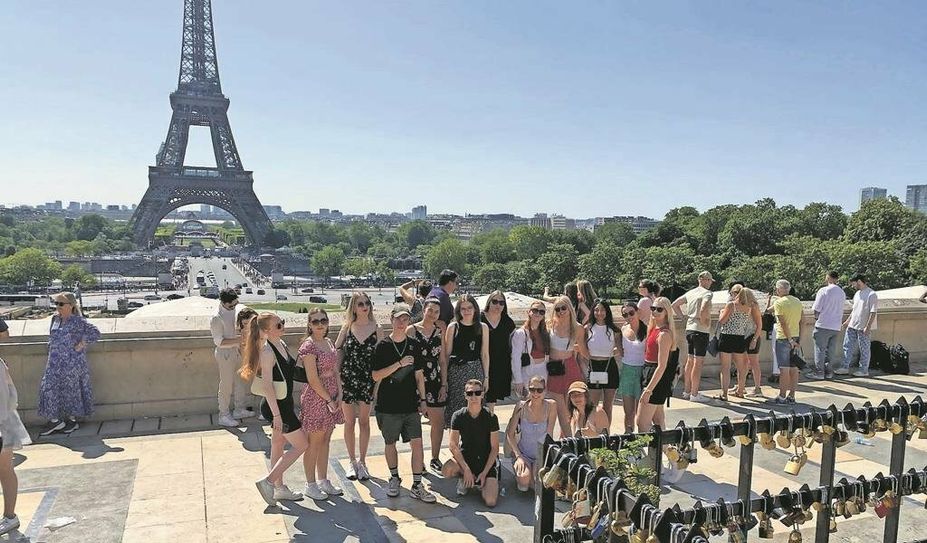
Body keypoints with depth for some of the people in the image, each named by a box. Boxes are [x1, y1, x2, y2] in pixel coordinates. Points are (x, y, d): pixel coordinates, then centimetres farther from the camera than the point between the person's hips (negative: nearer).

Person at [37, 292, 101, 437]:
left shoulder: (78, 321, -10)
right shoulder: (55, 319, 10)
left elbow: (95, 333, -15)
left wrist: (81, 345, -14)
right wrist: (51, 348, 14)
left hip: (72, 361, -6)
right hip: (55, 362, 7)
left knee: (71, 389, 3)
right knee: (50, 388, 3)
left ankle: (72, 420, 16)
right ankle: (55, 420, 12)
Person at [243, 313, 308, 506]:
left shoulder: (281, 344, 6)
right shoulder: (267, 351, -22)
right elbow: (267, 385, -24)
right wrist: (276, 415, -25)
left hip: (283, 403, 9)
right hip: (276, 405, -9)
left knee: (278, 446, 18)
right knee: (301, 445, -2)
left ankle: (279, 489, 30)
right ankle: (268, 482, 4)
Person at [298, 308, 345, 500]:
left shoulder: (329, 342, 9)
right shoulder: (308, 346, -16)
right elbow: (313, 379, -18)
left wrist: (339, 395, 1)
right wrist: (329, 400, -14)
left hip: (332, 397, 8)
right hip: (316, 397, -8)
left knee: (325, 441, 16)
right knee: (314, 443, 5)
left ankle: (323, 481, 27)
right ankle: (310, 485, 18)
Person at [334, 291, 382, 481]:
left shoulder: (376, 329, -3)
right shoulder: (347, 327, 0)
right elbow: (336, 350, 5)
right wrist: (337, 378, -2)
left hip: (367, 380, 0)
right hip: (347, 379, 1)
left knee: (364, 421, 8)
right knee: (349, 421, 9)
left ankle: (362, 461, 23)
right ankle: (352, 461, 25)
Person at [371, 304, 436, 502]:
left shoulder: (413, 345, 5)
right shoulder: (383, 346, -5)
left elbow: (419, 375, 11)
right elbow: (376, 376, -10)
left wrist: (422, 399, 8)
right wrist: (399, 364, -18)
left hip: (411, 404, 2)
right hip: (388, 405, -2)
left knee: (417, 443, -3)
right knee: (390, 443, 11)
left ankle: (417, 485, 6)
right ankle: (394, 478, 32)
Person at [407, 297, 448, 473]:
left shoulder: (440, 332, 8)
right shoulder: (411, 330, -3)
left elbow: (443, 361, 10)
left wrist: (444, 385, 4)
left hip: (435, 382, 3)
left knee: (439, 422, 3)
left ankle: (435, 459, 19)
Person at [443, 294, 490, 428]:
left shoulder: (483, 327, 5)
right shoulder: (453, 327, 0)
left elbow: (485, 354, 8)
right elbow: (447, 354, 2)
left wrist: (486, 377, 6)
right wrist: (444, 379, -1)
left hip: (476, 371, 2)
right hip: (456, 371, -1)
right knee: (455, 408, 0)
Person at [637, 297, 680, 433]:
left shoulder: (664, 334, -20)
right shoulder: (653, 328, 7)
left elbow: (662, 366, -23)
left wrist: (648, 390, -24)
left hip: (657, 378, -10)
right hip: (650, 374, 10)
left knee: (642, 422, -8)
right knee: (657, 418, 21)